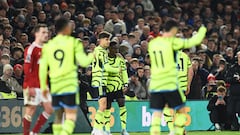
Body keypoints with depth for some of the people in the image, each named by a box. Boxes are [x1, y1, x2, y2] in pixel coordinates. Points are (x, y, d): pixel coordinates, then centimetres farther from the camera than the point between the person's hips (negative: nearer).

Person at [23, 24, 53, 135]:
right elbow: (27, 69, -15)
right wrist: (30, 87, -21)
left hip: (43, 86, 8)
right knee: (30, 110, -4)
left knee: (49, 109, 3)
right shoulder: (31, 49, -10)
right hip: (33, 87, -8)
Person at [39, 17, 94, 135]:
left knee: (58, 117, 16)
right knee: (71, 117, -6)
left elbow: (43, 68, 8)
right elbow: (83, 62, -6)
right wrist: (93, 55, 13)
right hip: (70, 85, -4)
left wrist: (43, 87, 17)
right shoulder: (74, 42, -2)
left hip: (55, 86, 4)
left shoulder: (48, 45, 9)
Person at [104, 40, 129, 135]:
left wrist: (125, 84, 2)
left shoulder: (120, 59, 7)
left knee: (122, 105, -9)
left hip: (118, 86, 2)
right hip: (107, 87, -2)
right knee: (107, 107, 2)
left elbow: (124, 72, 11)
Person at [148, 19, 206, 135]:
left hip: (155, 85, 5)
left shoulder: (152, 43, 10)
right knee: (181, 110, 9)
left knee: (156, 113, 2)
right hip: (170, 85, -5)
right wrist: (203, 30, 16)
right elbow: (193, 42, -2)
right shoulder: (172, 42, -7)